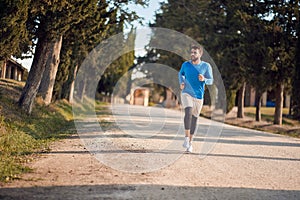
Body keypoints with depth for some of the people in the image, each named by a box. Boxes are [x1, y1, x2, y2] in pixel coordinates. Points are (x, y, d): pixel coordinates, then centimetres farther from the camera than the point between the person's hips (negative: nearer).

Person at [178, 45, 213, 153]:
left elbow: (211, 81, 0)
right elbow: (181, 74, 20)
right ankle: (186, 137, -18)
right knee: (188, 112, -25)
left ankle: (190, 142, 22)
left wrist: (204, 79, -22)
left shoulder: (206, 66, -3)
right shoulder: (185, 65, 1)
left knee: (194, 118, 7)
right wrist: (181, 83, 1)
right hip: (186, 93, -1)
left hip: (199, 96, 1)